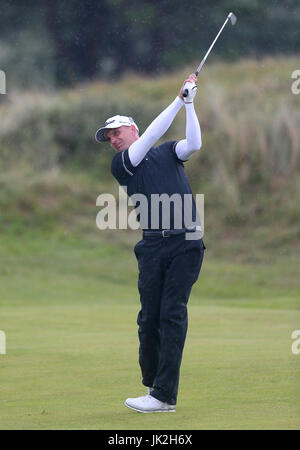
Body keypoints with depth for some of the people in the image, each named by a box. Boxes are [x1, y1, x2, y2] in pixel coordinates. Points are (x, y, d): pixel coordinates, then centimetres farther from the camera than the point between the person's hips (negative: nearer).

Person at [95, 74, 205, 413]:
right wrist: (179, 99, 1)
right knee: (149, 317, -2)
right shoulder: (120, 165, 11)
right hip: (153, 245, 1)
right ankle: (152, 386, 16)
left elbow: (194, 144, 0)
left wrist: (189, 103, -2)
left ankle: (164, 395, -10)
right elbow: (151, 135, 0)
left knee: (172, 314, -8)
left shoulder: (168, 152, 19)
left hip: (186, 242, -1)